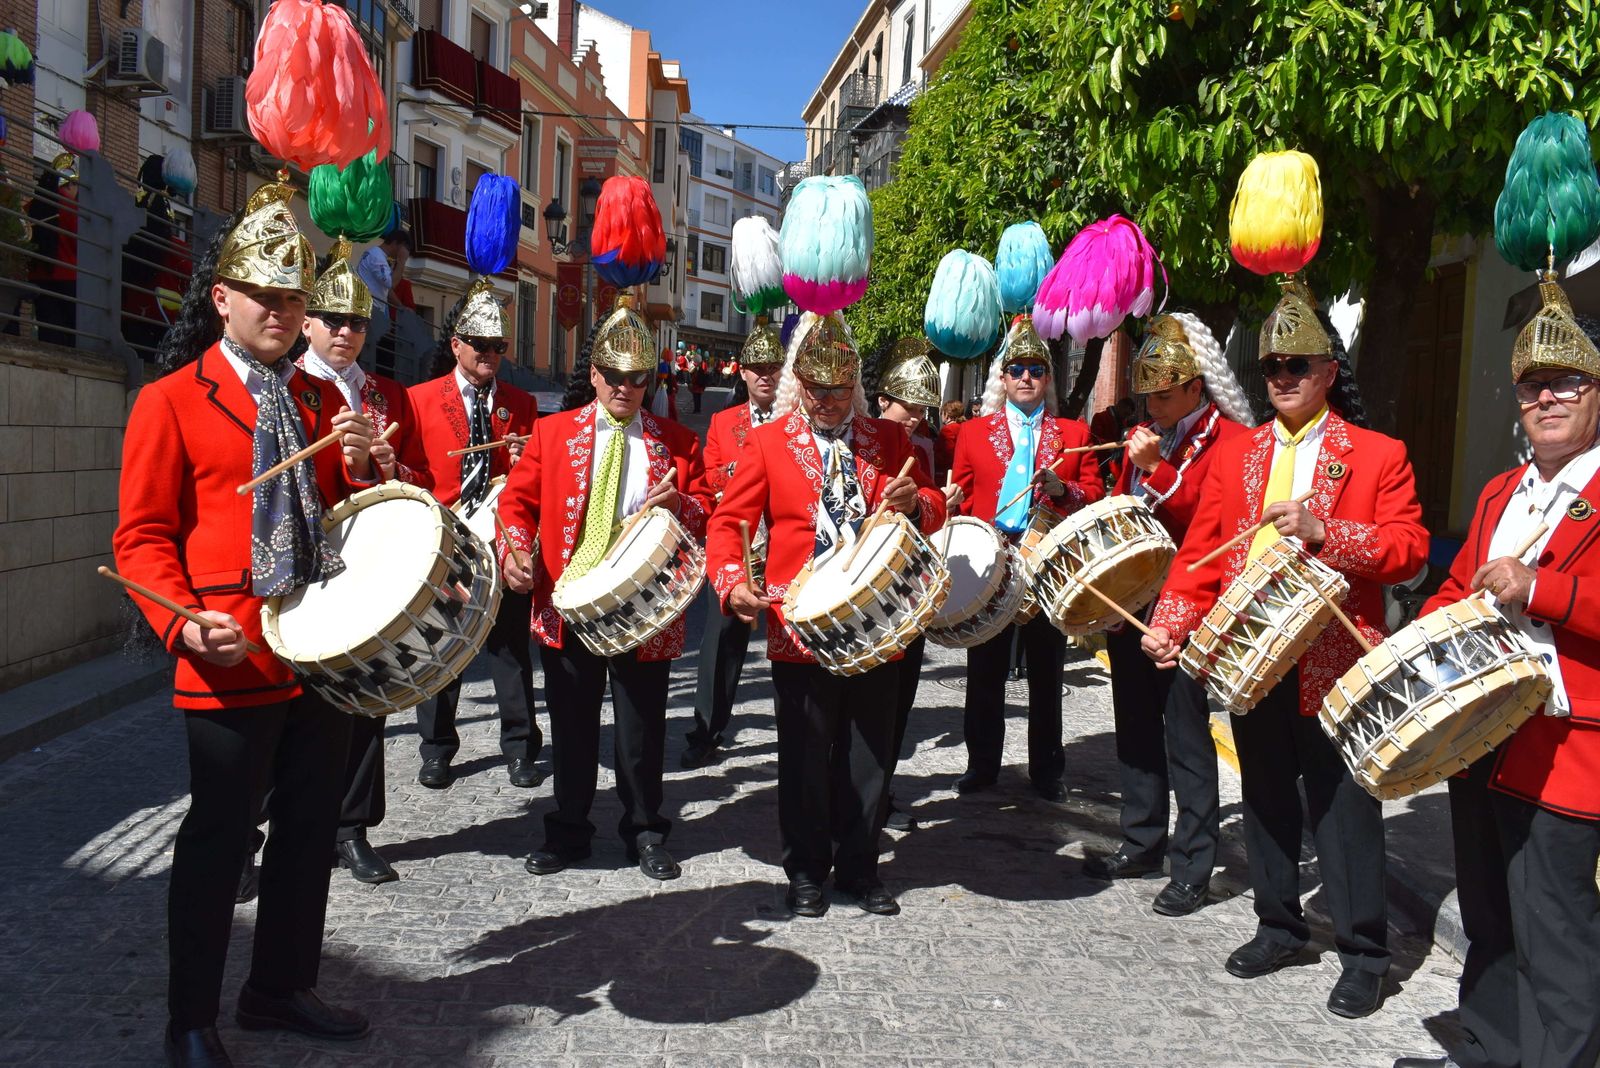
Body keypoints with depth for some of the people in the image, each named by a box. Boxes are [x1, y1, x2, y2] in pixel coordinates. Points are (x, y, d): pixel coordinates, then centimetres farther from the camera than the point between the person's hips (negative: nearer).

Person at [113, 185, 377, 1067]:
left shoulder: (322, 402, 13)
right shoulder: (171, 401, -3)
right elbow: (143, 537, -6)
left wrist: (361, 466, -4)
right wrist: (184, 623, -22)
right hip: (232, 662, -5)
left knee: (311, 829, 14)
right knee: (218, 839, 4)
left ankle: (282, 988, 32)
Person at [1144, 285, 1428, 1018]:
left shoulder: (1378, 455, 0)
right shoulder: (1234, 454, 10)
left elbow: (1409, 547, -7)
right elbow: (1201, 551, 6)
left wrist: (1324, 532, -22)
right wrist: (1170, 623, -7)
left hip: (1336, 664, -4)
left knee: (1345, 809, 3)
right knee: (1267, 801, 15)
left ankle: (1363, 953, 18)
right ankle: (1279, 925, 32)